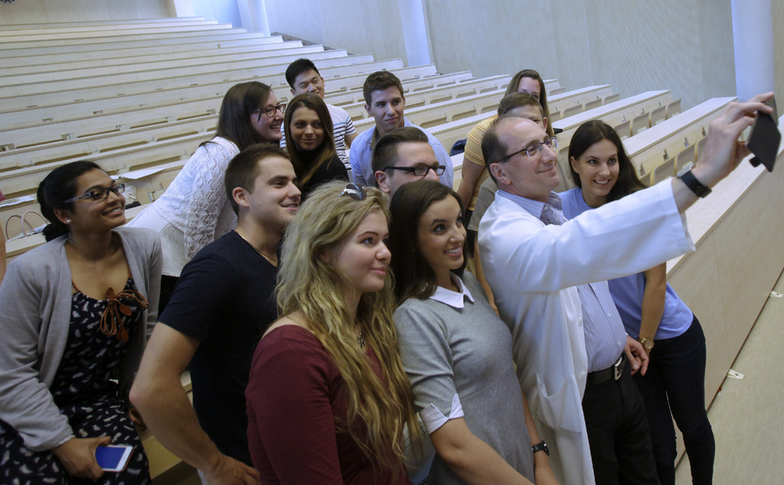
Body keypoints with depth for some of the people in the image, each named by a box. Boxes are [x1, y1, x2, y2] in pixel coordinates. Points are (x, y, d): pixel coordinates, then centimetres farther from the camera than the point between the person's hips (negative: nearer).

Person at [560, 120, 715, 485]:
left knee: (693, 425, 19)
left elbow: (656, 280, -14)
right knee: (660, 443, 10)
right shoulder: (561, 207, -12)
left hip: (672, 334, -1)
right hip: (623, 342, 1)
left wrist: (644, 343, -9)